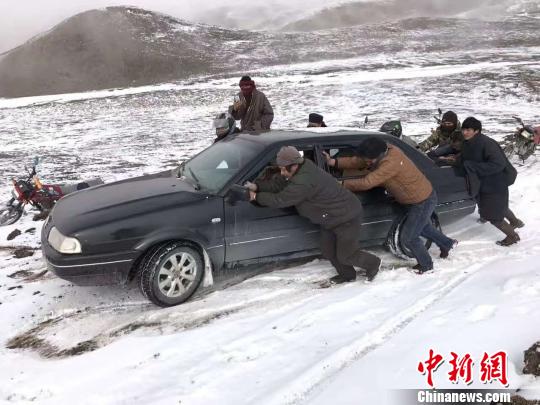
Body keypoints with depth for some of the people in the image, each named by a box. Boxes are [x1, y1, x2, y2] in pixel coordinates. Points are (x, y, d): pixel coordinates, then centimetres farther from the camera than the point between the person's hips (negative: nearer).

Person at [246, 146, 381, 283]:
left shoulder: (304, 182, -35)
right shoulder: (303, 170, -4)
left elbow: (280, 199, -29)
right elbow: (278, 183, 1)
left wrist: (256, 196, -17)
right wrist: (257, 186, -12)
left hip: (347, 218, -10)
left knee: (345, 255, 3)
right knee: (328, 251, 16)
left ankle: (373, 263, 29)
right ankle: (347, 274, 37)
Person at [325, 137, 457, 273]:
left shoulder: (391, 163, -36)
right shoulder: (384, 151, -9)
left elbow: (367, 183, -36)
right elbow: (357, 161, -4)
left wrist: (341, 184, -27)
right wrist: (334, 162, -14)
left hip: (423, 201, -9)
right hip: (421, 197, 9)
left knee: (408, 238, 3)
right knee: (423, 227, 30)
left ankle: (426, 265, 25)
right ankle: (447, 244, 54)